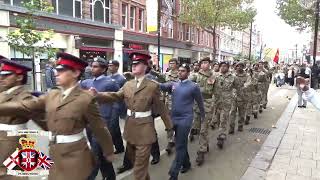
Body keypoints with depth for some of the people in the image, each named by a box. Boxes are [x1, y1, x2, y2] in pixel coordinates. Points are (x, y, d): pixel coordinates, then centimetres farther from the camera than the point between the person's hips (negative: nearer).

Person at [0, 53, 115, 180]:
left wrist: (109, 153, -1)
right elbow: (23, 107, 1)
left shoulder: (86, 99, -17)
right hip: (55, 155, 6)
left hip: (75, 157, -6)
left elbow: (100, 130, -10)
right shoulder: (51, 96, 4)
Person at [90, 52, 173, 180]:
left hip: (144, 130, -6)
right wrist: (97, 94, -21)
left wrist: (169, 126, 3)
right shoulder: (127, 85, 6)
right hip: (130, 128, 6)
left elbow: (160, 108, -3)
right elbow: (115, 96, -5)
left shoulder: (153, 86, -8)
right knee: (135, 162, 23)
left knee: (139, 168, 0)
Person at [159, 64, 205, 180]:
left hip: (185, 119, -5)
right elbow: (161, 86, -11)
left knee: (180, 146, -4)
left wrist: (203, 117, 13)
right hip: (174, 118, 5)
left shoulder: (193, 86, -6)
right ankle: (186, 164, 39)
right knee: (182, 144, 19)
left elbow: (200, 102, 4)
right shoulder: (173, 84, 5)